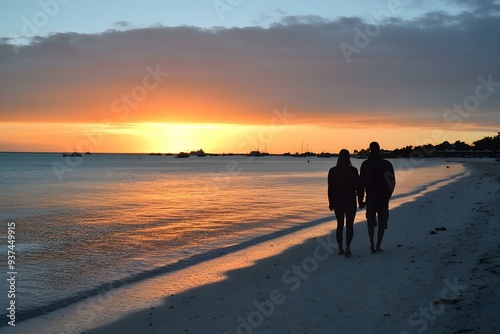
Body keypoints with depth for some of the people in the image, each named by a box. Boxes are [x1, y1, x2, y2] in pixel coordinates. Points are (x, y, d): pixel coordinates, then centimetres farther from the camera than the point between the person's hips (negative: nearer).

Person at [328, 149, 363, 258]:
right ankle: (347, 246, -16)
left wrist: (331, 203, 9)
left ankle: (340, 248, 15)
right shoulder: (353, 170, -10)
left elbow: (330, 188, 1)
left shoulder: (332, 171, -2)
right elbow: (358, 186, -6)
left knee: (340, 225, 15)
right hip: (350, 201, -2)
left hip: (337, 202, 2)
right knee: (349, 225, 3)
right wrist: (360, 200, 6)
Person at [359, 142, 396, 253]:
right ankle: (378, 246, 8)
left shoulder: (365, 164, -4)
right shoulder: (387, 164, -4)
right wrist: (388, 195, 12)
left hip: (370, 198, 0)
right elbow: (392, 182, -1)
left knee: (371, 222, 13)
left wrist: (361, 200, 1)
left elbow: (362, 183, -4)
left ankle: (372, 244, 0)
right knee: (382, 222, 10)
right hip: (383, 198, 0)